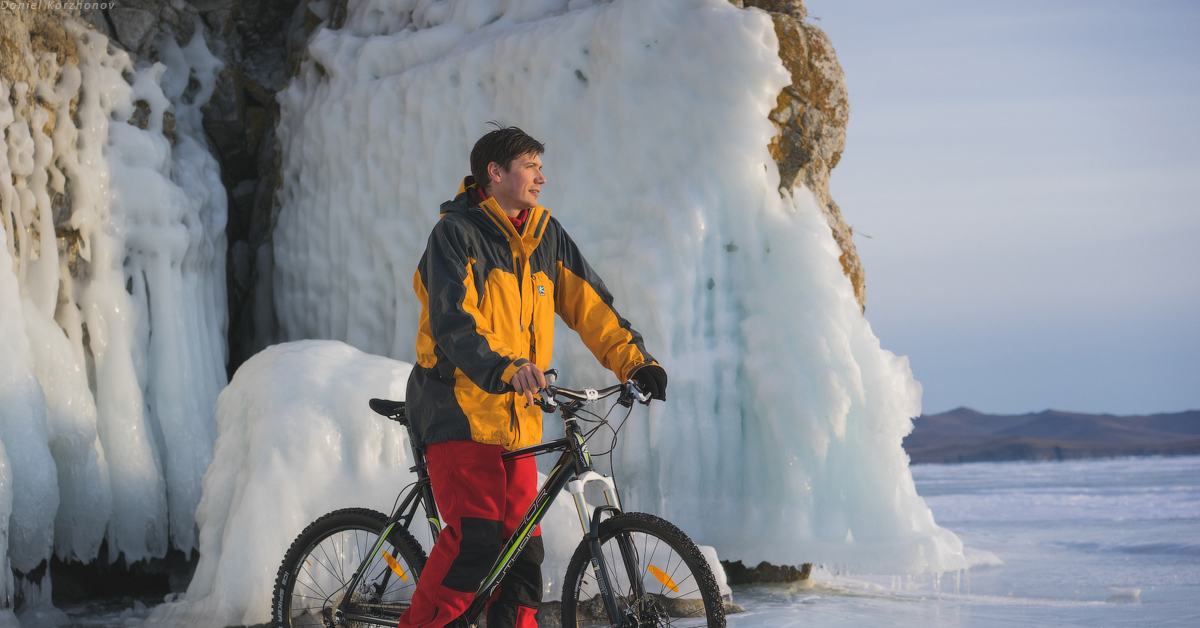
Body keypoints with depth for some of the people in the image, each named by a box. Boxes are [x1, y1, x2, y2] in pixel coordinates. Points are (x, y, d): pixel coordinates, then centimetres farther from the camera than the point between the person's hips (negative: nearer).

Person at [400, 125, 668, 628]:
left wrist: (634, 361, -4)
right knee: (475, 540, -17)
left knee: (523, 550, 2)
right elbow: (452, 322, -21)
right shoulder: (457, 232, -8)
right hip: (460, 410, -6)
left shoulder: (546, 236, 12)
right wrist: (505, 368, -37)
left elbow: (589, 304, 11)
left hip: (517, 417, 6)